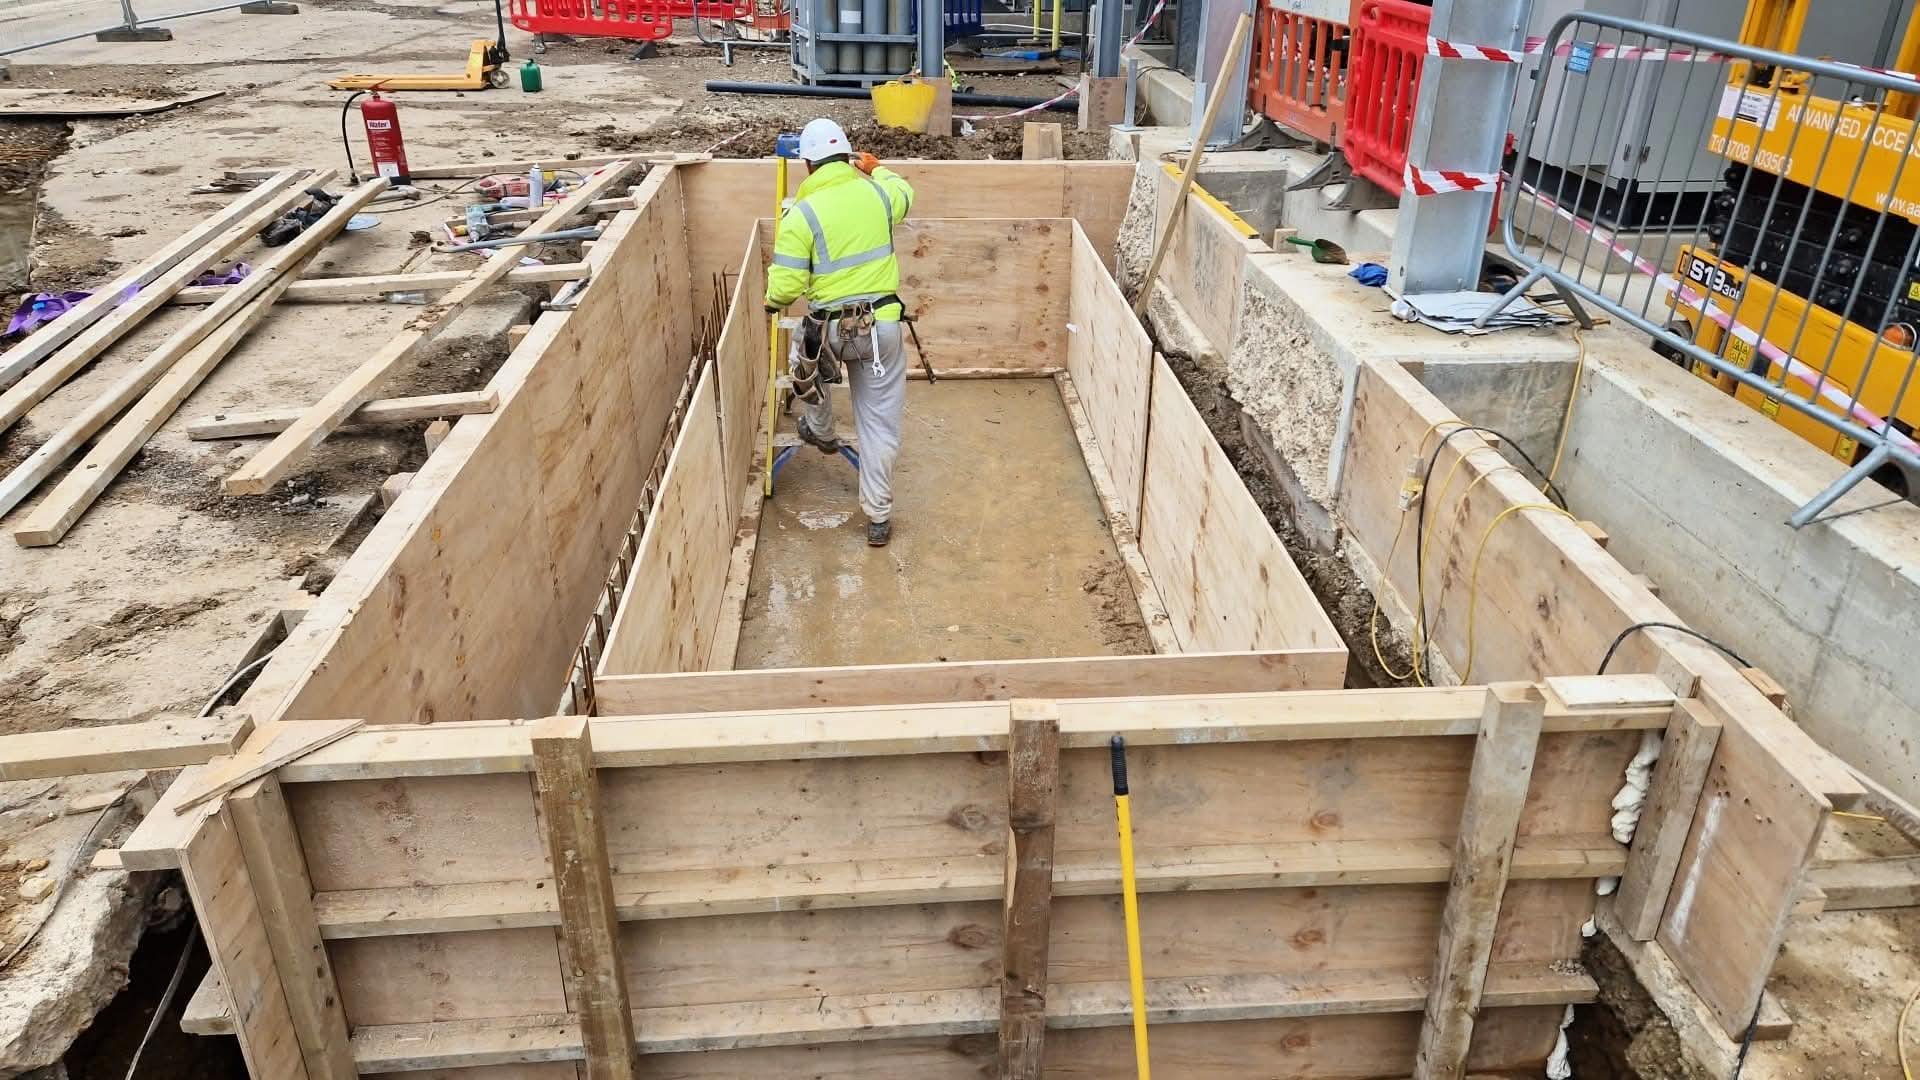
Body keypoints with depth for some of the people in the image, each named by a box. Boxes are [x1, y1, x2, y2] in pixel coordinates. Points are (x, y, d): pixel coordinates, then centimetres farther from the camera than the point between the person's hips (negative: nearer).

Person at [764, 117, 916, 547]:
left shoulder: (802, 214, -12)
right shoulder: (878, 193, 0)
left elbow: (786, 287, -13)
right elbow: (904, 193, 26)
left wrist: (773, 299, 10)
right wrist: (877, 168, 45)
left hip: (830, 329, -2)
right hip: (882, 325, 3)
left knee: (806, 358, 35)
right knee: (880, 423, 10)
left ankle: (820, 432, 53)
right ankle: (878, 516, 14)